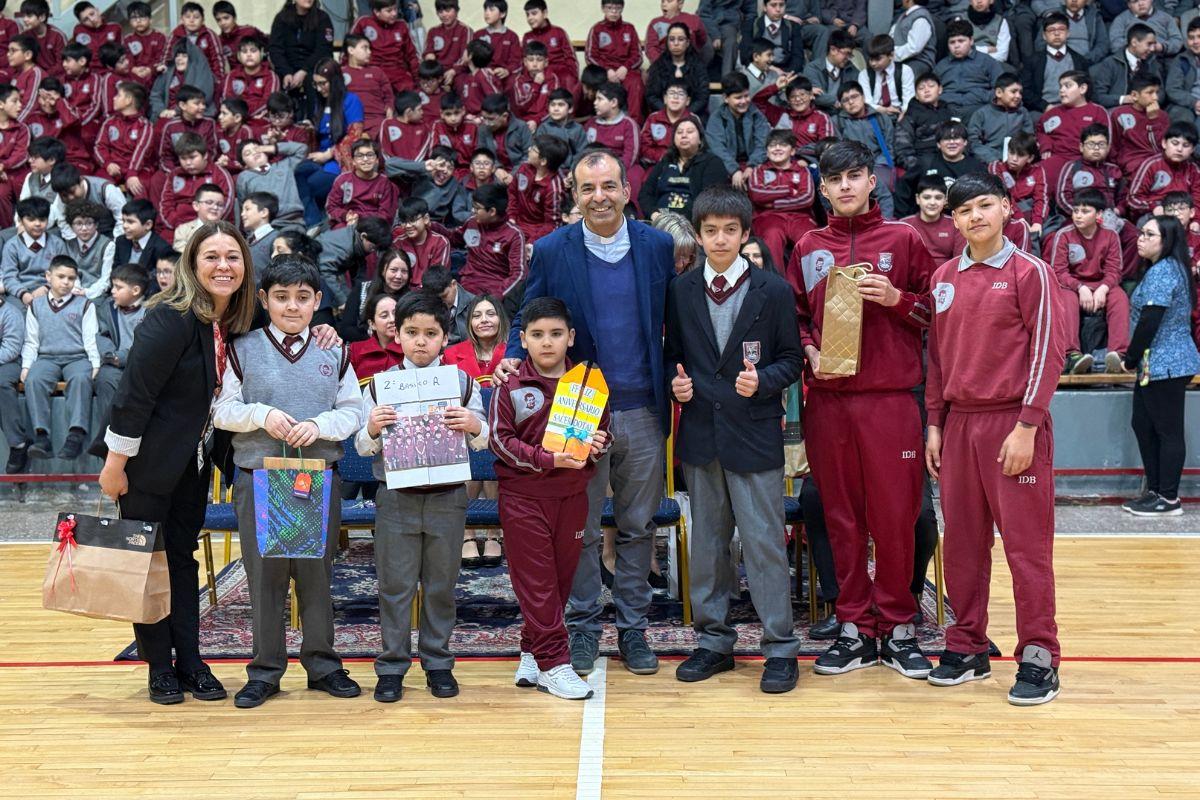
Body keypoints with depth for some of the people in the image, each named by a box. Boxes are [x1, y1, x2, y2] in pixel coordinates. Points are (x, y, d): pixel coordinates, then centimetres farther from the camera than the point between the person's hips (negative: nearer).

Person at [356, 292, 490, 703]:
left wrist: (474, 426, -17)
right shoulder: (380, 384, 2)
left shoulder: (463, 382, 3)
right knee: (395, 584, 4)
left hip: (447, 497, 1)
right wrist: (372, 430, -19)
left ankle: (438, 663, 21)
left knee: (441, 584, 9)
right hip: (397, 496, 0)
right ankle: (392, 667, 14)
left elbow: (482, 441, 5)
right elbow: (363, 448, 3)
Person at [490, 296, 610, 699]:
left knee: (562, 576, 9)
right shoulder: (510, 384, -3)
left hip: (572, 494, 3)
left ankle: (532, 653, 23)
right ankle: (553, 664, 5)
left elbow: (603, 431, 13)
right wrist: (548, 459, -19)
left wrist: (596, 447, -12)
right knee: (536, 580, -1)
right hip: (523, 495, -3)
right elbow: (500, 439, -6)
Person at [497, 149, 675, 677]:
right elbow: (527, 318, 6)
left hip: (642, 410, 1)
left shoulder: (657, 246, 2)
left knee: (638, 527, 11)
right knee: (581, 528, 7)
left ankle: (632, 627, 23)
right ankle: (583, 626, 21)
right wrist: (514, 356, -14)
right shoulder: (551, 251, -2)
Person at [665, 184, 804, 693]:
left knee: (764, 541, -3)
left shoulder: (774, 291, -1)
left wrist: (762, 380, -16)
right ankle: (713, 640, 23)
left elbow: (792, 360, 2)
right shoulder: (680, 292, 7)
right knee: (706, 541, 11)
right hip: (699, 434, 3)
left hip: (754, 432, -3)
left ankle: (779, 647, 8)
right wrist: (676, 380, -6)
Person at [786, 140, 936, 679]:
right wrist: (810, 352, -1)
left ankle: (897, 628, 12)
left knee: (894, 515, -1)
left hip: (890, 398, -2)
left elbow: (936, 311, 6)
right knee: (841, 517, 6)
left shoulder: (903, 240, 6)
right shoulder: (808, 249, 13)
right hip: (827, 400, 3)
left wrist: (897, 299, -11)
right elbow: (794, 316, 17)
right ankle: (855, 628, 16)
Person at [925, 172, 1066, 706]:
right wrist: (935, 423, 9)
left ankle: (1038, 657, 6)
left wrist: (1027, 427, -13)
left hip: (1013, 423, -5)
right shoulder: (944, 278, 11)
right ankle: (967, 648, 19)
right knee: (962, 540, 8)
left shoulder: (1030, 273, -3)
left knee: (1026, 541, -2)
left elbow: (1047, 351, -7)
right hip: (959, 422, 5)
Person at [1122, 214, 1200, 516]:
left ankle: (1169, 500, 3)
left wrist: (1131, 359, -10)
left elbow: (1150, 321, -21)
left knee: (1168, 431, -4)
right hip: (1159, 364, 11)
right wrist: (1136, 360, 15)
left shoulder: (1162, 271, -16)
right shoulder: (1170, 268, 16)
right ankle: (1155, 490, 22)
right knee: (1143, 425, 15)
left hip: (1164, 365, -11)